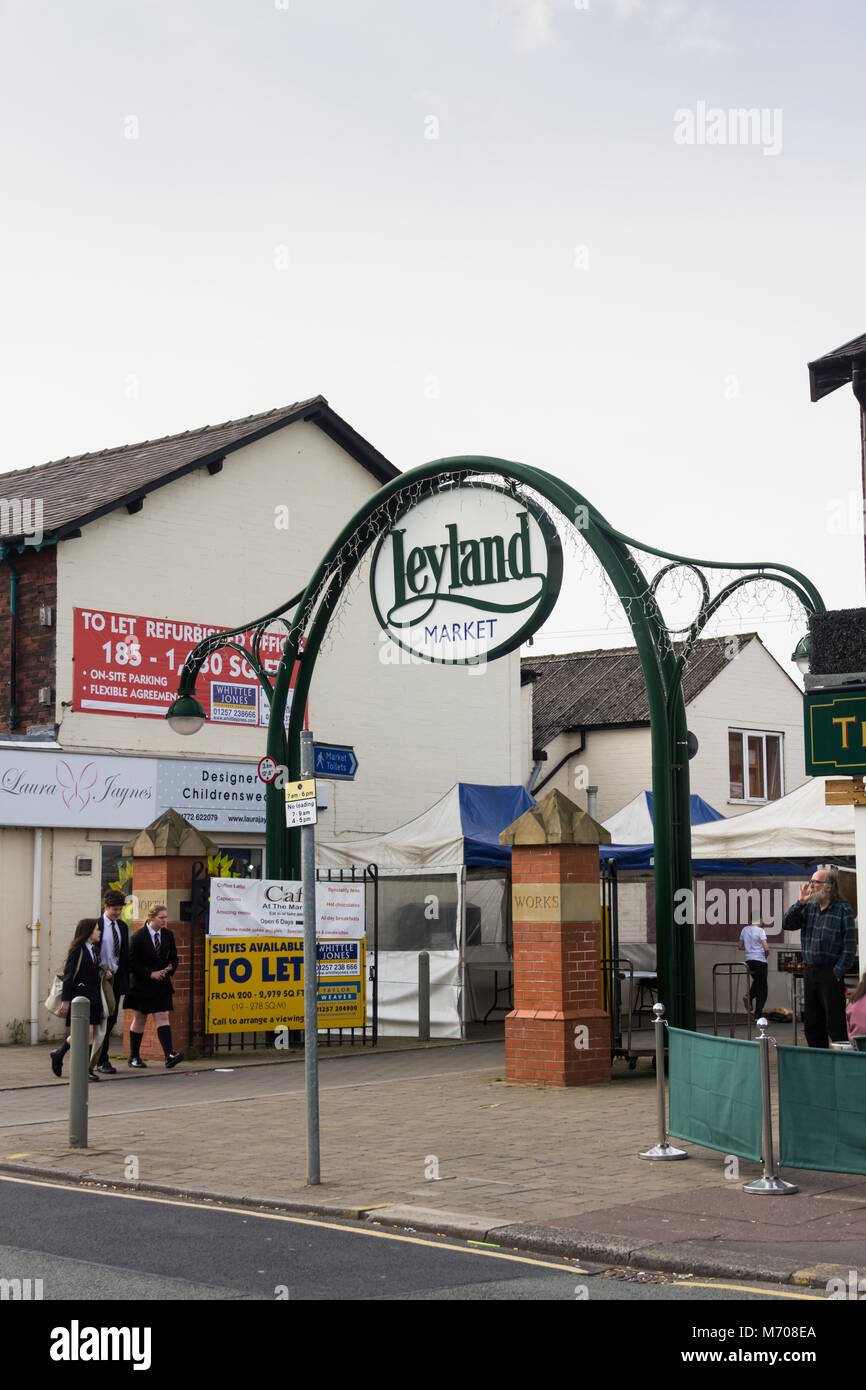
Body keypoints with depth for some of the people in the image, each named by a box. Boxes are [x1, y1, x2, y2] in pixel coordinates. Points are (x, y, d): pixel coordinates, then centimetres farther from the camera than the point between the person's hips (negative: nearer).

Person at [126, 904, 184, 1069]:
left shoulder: (168, 935, 4)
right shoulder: (139, 936, -10)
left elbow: (173, 958, 13)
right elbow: (132, 963, -11)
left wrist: (169, 969, -9)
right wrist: (150, 974, -18)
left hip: (161, 984, 3)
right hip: (141, 984, -3)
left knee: (163, 1017, -7)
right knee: (140, 1019, 6)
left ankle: (169, 1055, -18)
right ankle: (133, 1057, 16)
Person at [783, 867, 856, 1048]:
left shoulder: (843, 910, -5)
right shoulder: (809, 908, 12)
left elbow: (849, 946, -7)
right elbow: (787, 924, 5)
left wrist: (837, 972, -14)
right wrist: (800, 903, -4)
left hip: (830, 973, -6)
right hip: (809, 970, 6)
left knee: (835, 1025, -5)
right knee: (812, 1025, 10)